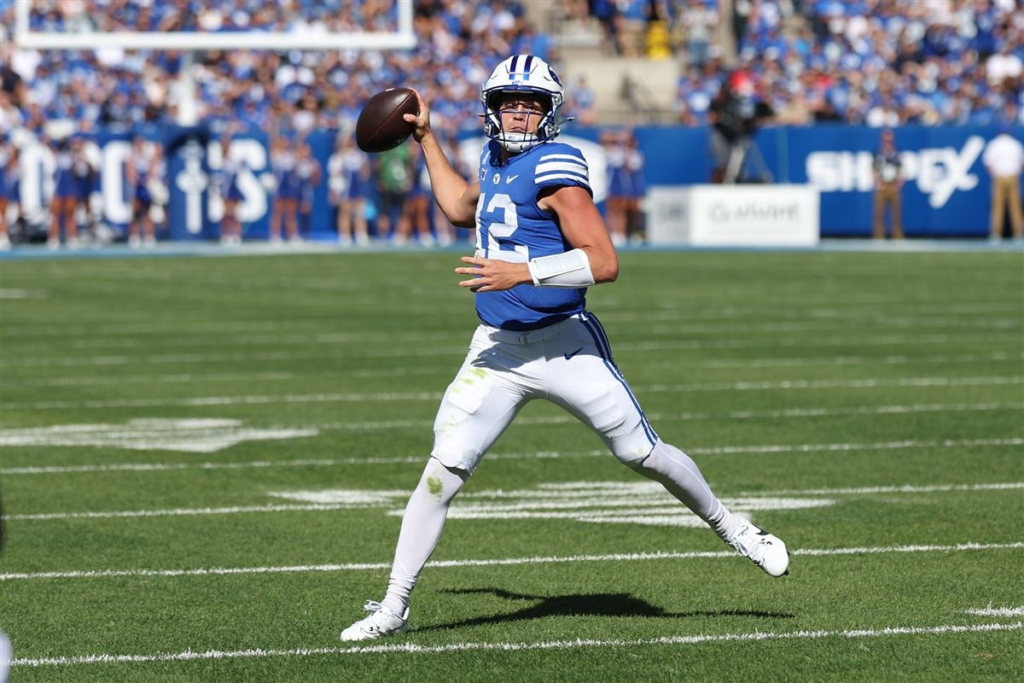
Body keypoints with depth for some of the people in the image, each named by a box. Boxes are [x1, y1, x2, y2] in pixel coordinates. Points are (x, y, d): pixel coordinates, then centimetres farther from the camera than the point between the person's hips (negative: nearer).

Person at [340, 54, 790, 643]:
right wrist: (427, 139, 31)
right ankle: (394, 606, -1)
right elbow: (462, 208, 32)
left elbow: (605, 263, -22)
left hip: (564, 345, -5)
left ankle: (730, 527, 32)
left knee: (644, 453, 6)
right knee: (445, 469, -6)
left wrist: (522, 272, -26)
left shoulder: (555, 169, -15)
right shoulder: (497, 160, 9)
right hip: (498, 351, 5)